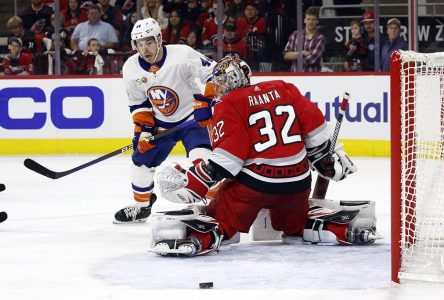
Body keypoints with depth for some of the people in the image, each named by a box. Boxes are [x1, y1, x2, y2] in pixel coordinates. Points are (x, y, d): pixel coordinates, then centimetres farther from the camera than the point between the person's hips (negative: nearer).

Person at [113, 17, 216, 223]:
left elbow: (214, 73, -19)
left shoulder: (182, 55, -26)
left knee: (200, 159, -25)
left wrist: (205, 102, -24)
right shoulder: (131, 68, -10)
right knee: (142, 160, 7)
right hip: (160, 123, 5)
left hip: (191, 117, -5)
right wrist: (144, 128, -7)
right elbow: (138, 103, 3)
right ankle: (141, 206, 28)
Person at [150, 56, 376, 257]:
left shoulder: (229, 105, -3)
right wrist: (326, 161, 23)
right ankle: (344, 229, 10)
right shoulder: (284, 89, 11)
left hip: (254, 182, -5)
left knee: (220, 217, 1)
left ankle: (198, 239, -28)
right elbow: (313, 123, 10)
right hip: (297, 180, 5)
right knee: (297, 224, 28)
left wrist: (193, 182, -15)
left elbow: (228, 154, -15)